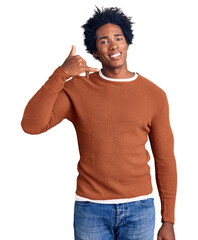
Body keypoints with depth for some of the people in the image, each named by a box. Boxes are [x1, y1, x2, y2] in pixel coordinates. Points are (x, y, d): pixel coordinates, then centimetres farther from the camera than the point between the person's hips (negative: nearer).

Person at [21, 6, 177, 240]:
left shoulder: (154, 95, 0)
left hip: (139, 208, 1)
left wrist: (168, 221, 3)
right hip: (91, 209, 0)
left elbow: (165, 160, 3)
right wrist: (61, 74, -22)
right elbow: (31, 124, -15)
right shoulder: (77, 89, -2)